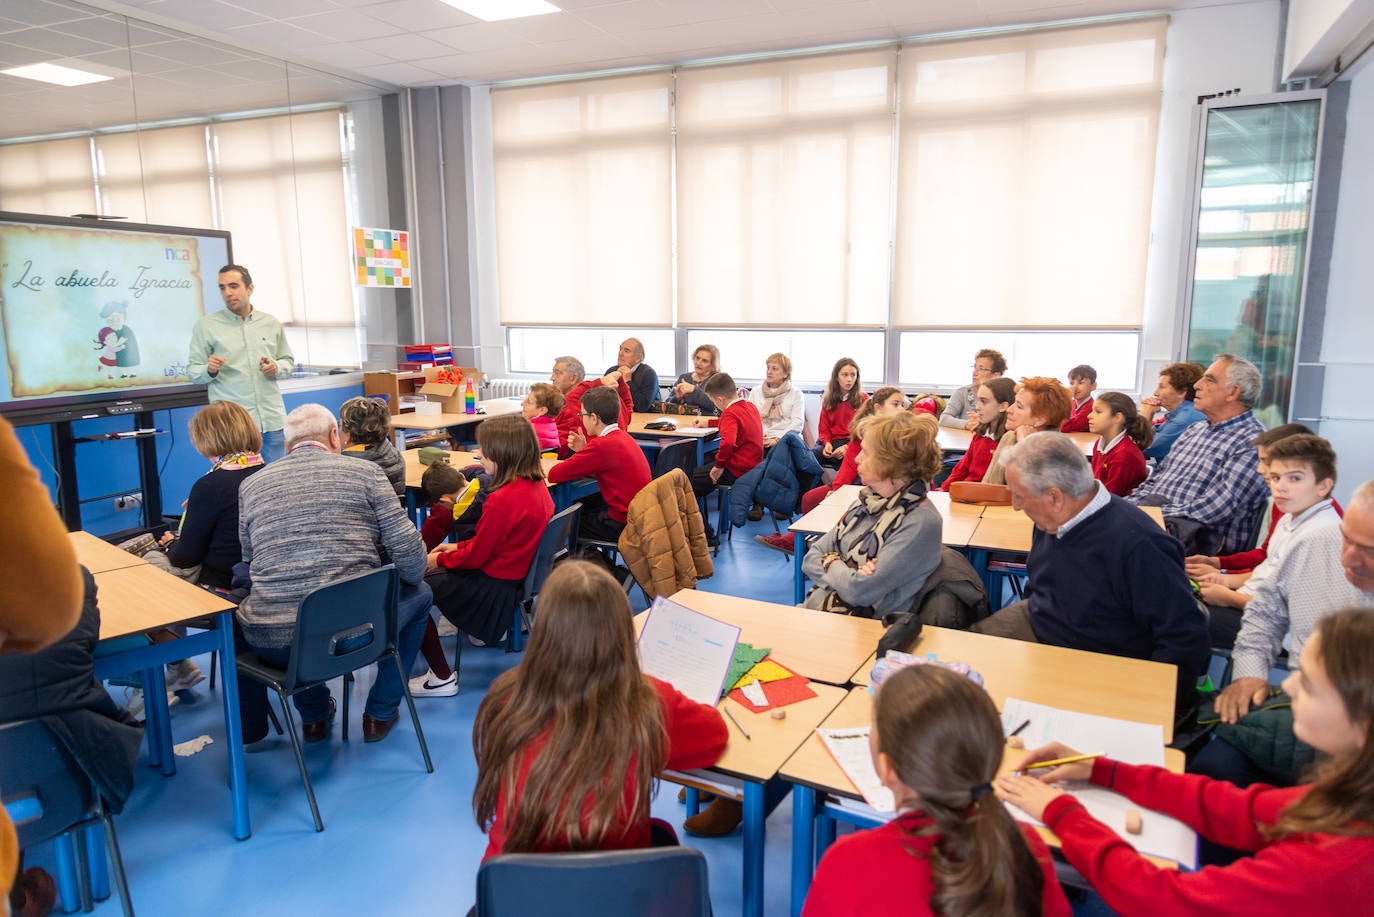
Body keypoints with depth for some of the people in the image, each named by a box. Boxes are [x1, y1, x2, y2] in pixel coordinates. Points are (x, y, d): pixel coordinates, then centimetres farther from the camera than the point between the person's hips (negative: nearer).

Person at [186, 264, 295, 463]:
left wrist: (276, 368, -2)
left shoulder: (271, 323, 12)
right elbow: (193, 371, 4)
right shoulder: (206, 325, 5)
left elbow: (288, 361, 19)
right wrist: (210, 370, -17)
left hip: (272, 419, 3)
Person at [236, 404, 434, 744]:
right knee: (419, 593, 27)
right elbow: (408, 555, -5)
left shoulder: (250, 485, 8)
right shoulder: (365, 472, 0)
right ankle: (379, 715, 30)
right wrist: (413, 577, 17)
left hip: (274, 641, 3)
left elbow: (248, 564, 15)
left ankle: (314, 714, 36)